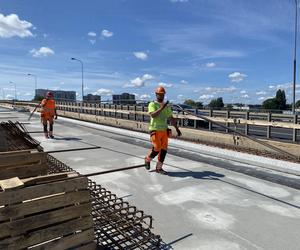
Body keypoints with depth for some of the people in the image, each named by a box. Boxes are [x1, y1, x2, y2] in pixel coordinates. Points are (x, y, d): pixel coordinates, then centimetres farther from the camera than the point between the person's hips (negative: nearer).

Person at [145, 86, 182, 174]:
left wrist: (177, 129, 9)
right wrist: (161, 108, -30)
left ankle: (159, 168, 14)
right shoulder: (152, 104, -5)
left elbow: (171, 118, 14)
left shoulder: (167, 106, 13)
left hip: (164, 131, 6)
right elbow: (153, 115, -24)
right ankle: (147, 160, 21)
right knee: (156, 149, -8)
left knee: (164, 150, 2)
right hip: (155, 131, -5)